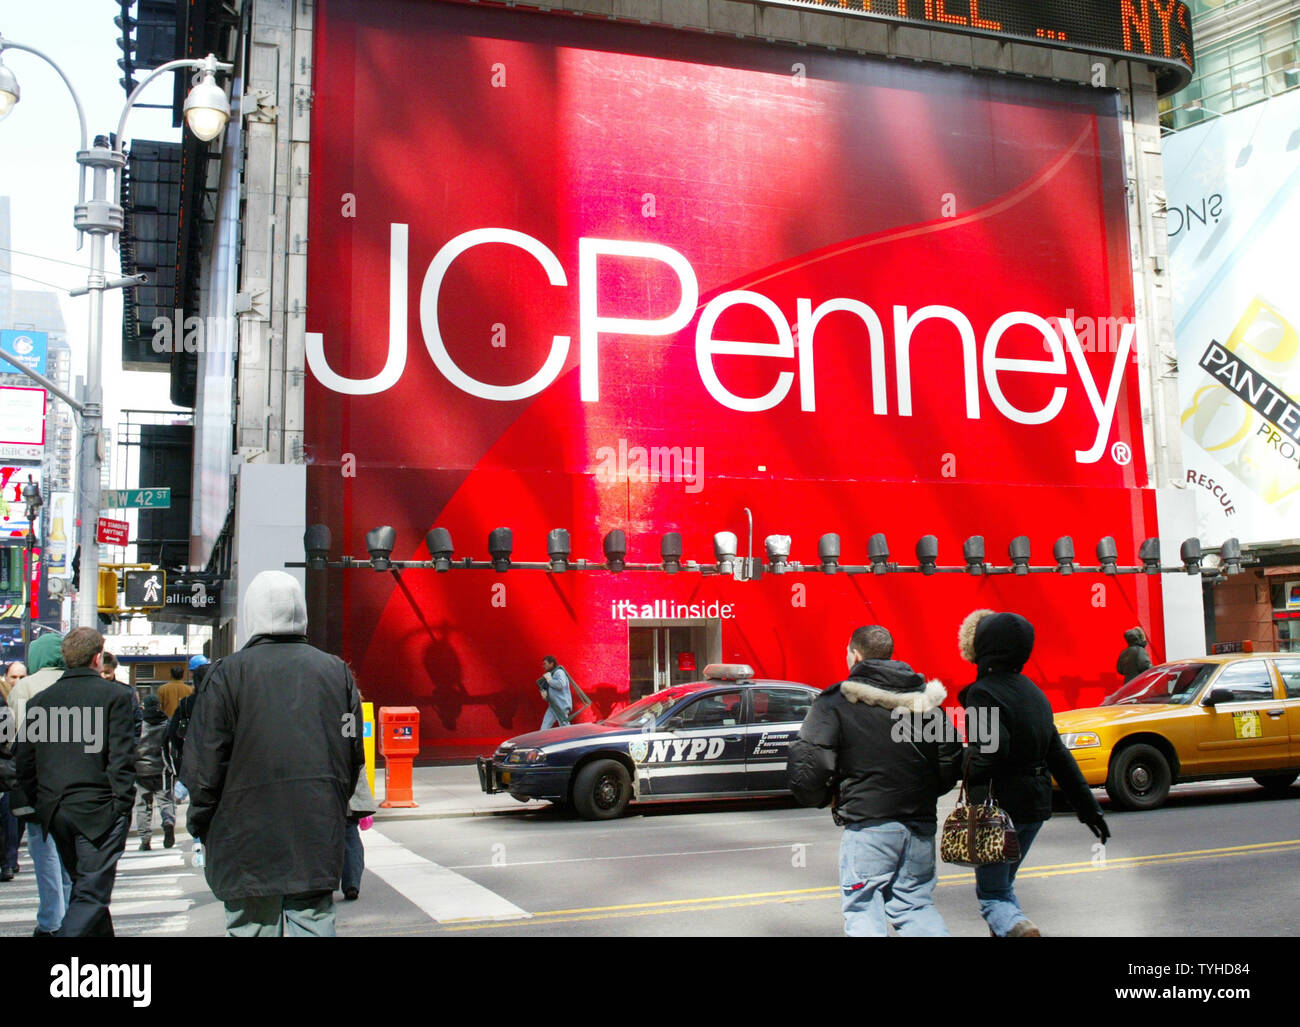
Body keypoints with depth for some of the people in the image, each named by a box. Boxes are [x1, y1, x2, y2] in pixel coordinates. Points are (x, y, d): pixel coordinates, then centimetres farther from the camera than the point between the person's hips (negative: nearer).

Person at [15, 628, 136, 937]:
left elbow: (24, 764, 9)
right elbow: (122, 758, -13)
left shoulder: (39, 701, 7)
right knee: (92, 893, -3)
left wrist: (42, 803, 18)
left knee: (84, 886, 19)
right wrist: (123, 807, -7)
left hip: (55, 811, 6)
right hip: (98, 810, -6)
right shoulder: (114, 695, -8)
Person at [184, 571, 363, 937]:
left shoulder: (228, 673, -6)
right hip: (319, 840, 3)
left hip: (249, 843, -3)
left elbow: (203, 765, -6)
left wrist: (201, 827, 7)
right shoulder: (337, 671, 7)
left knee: (253, 929, 6)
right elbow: (354, 757, 9)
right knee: (314, 926, 7)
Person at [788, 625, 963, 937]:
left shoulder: (835, 702, -6)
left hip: (867, 824, -5)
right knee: (917, 905, 17)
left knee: (862, 909, 4)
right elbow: (951, 761, 12)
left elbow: (806, 765, -12)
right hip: (921, 823, 5)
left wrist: (822, 798, 8)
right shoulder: (924, 699, 11)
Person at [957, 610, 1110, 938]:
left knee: (991, 895, 2)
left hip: (1000, 805, -7)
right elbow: (1059, 756, 12)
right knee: (1004, 885, 23)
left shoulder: (983, 693, -15)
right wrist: (1088, 808, 14)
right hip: (1037, 803, 7)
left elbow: (993, 748, -32)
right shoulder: (1032, 691, 10)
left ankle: (1019, 929, -23)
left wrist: (973, 775, -14)